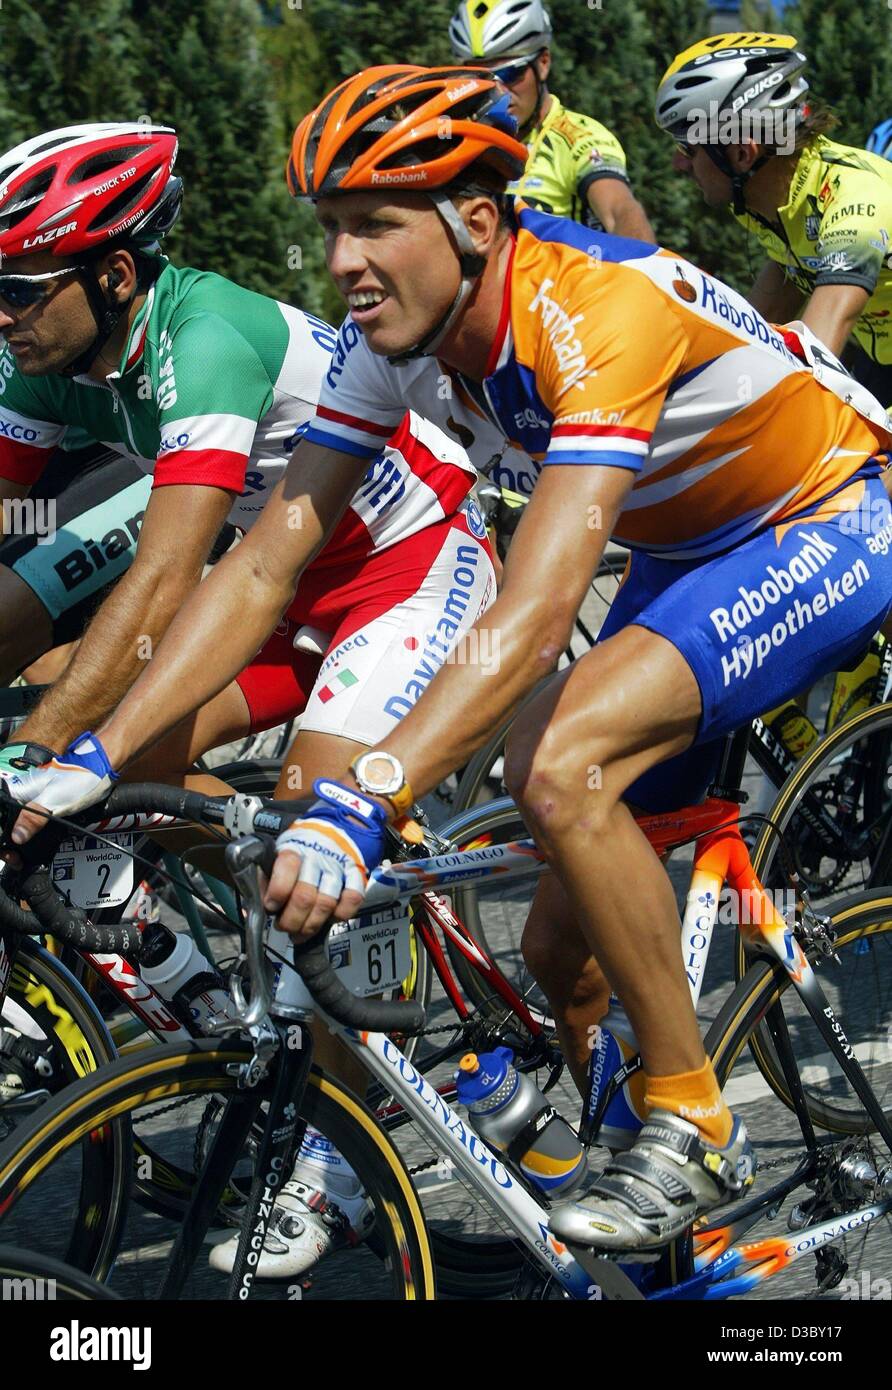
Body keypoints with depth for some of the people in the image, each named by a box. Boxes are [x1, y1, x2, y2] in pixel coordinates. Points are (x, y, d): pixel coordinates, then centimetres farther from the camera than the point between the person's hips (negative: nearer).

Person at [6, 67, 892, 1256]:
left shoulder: (602, 309, -35)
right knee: (565, 952, 2)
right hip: (685, 551, 8)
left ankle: (695, 1125, -14)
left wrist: (355, 810, -53)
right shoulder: (391, 335, -13)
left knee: (558, 762, -30)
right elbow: (264, 564, -12)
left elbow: (534, 612, -45)